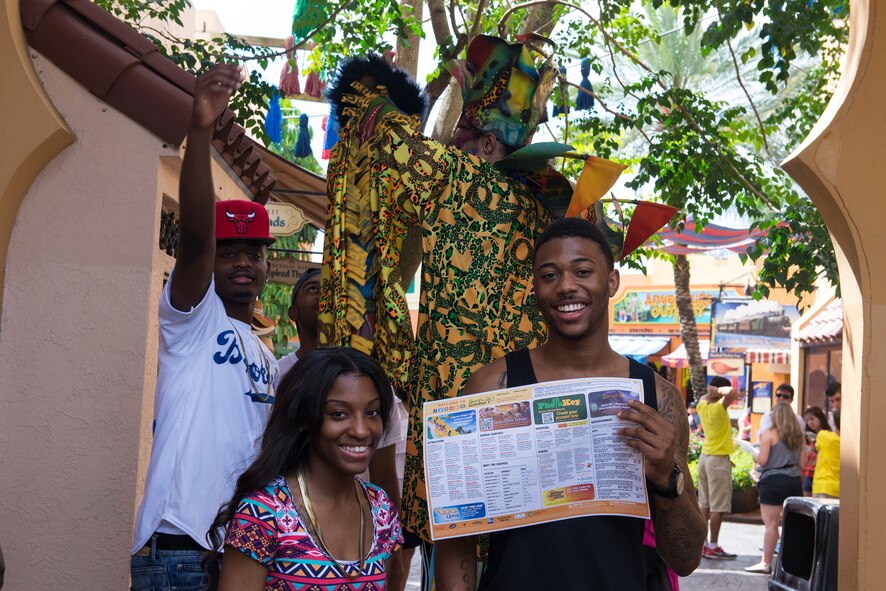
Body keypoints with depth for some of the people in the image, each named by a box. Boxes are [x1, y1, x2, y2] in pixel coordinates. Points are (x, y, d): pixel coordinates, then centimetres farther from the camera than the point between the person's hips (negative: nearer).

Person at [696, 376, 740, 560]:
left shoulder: (703, 406, 5)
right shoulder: (718, 408, -17)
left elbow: (704, 398, 29)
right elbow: (733, 392, -32)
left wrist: (711, 393, 11)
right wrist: (718, 391, -17)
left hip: (705, 457, 8)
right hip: (719, 460, -8)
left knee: (705, 504, 12)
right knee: (718, 507, -4)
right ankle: (713, 547, -2)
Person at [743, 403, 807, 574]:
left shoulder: (770, 433, -6)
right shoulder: (799, 436, 9)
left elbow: (762, 459, -12)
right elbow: (802, 463, 9)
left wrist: (754, 457, 9)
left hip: (773, 480, -5)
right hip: (794, 481, 5)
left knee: (771, 523, -3)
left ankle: (766, 563, -2)